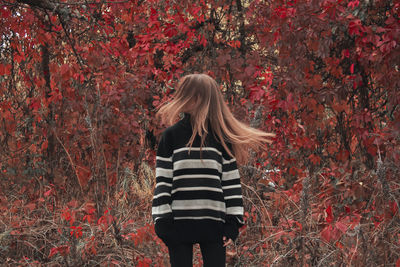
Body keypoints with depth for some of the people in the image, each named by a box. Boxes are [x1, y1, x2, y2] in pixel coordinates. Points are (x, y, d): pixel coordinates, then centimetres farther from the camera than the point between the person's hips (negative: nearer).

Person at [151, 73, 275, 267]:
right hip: (179, 223, 0)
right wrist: (161, 220, -4)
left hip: (214, 223, 0)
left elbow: (231, 181, 7)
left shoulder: (220, 136, 7)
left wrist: (233, 222, 1)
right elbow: (162, 182, 4)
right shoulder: (171, 135, 7)